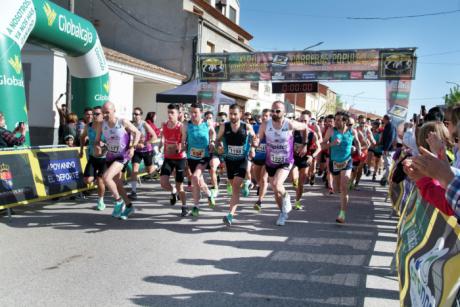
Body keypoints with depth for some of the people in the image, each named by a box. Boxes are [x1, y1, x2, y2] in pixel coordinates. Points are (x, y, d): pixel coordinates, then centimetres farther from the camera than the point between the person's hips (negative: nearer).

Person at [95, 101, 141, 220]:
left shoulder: (123, 122, -15)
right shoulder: (101, 125, -4)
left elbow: (137, 133, -4)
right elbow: (97, 140, 6)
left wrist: (133, 147, -14)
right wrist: (97, 147, -16)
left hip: (123, 156, -6)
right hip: (110, 156, 6)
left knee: (106, 177, -24)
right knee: (117, 184, 14)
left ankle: (119, 201, -2)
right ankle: (129, 206, 33)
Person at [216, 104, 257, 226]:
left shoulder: (247, 127, -9)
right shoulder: (224, 127, -5)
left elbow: (254, 138, 9)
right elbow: (218, 140, 9)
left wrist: (252, 149, -6)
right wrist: (219, 146, -12)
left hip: (242, 161, -3)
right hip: (229, 160, 3)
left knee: (236, 187, -16)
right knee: (234, 186, 16)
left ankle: (230, 215, -21)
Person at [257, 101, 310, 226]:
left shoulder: (290, 125, -17)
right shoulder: (265, 125, -13)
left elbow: (305, 127, 1)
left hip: (286, 162, -3)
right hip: (270, 162, 3)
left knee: (277, 184, -27)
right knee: (276, 191, 15)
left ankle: (286, 197, 7)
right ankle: (283, 212, 40)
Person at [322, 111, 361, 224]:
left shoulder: (352, 132, -6)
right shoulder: (331, 131, -10)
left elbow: (357, 142, 15)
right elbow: (323, 145, -7)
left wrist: (359, 150, -2)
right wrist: (332, 144, -25)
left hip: (347, 162, -2)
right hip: (334, 162, 2)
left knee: (343, 187, -15)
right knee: (337, 188, 16)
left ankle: (342, 214, -14)